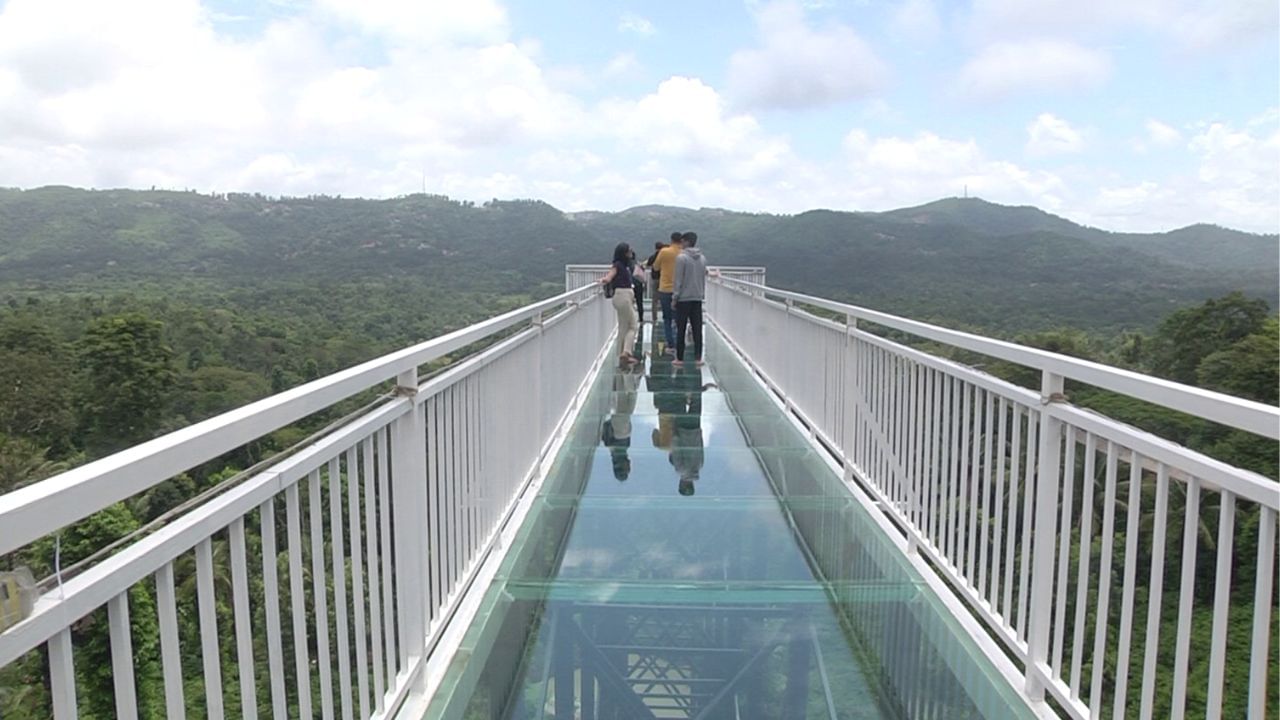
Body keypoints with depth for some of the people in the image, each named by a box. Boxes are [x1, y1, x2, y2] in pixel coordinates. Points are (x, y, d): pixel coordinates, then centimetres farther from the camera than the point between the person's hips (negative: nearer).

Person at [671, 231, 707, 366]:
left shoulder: (682, 258, -11)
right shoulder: (702, 258, 8)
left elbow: (678, 279, -11)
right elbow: (704, 278, 13)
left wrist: (675, 297, -6)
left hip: (684, 298, -5)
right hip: (698, 298, 5)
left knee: (681, 329, 1)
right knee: (697, 329, 7)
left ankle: (679, 358, 3)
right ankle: (698, 357, 7)